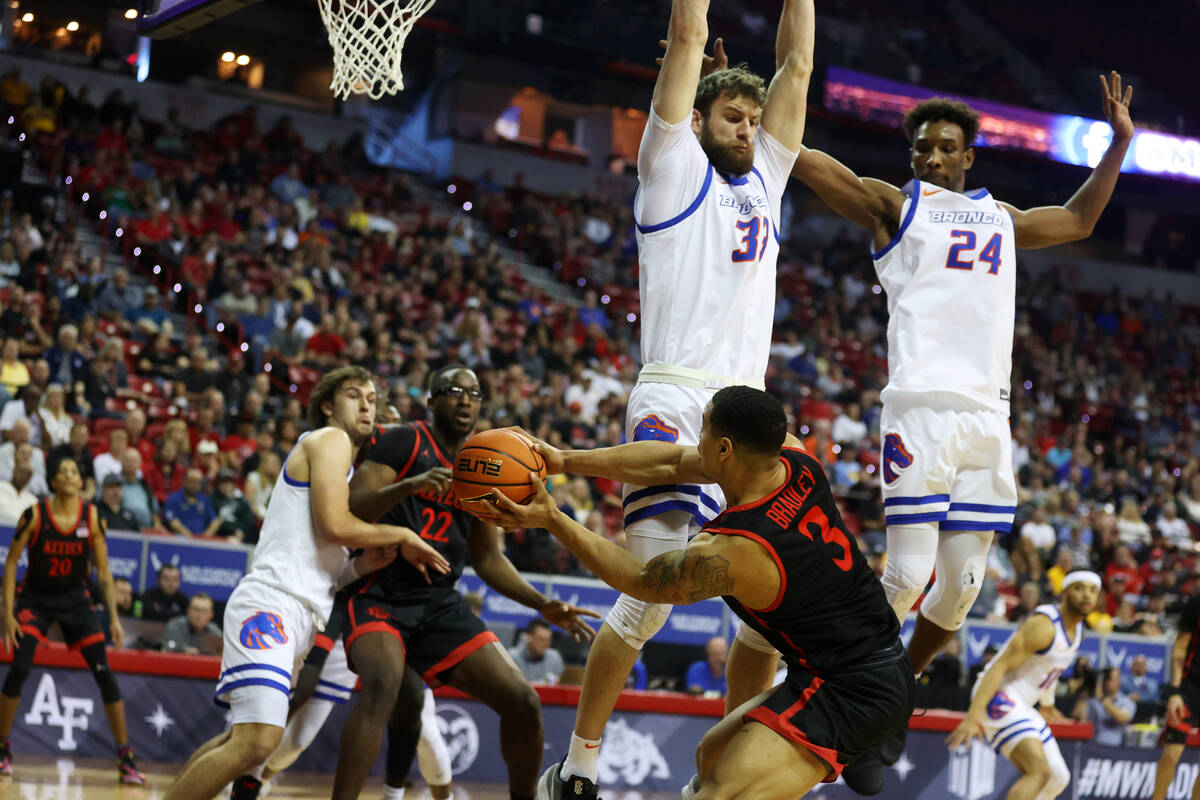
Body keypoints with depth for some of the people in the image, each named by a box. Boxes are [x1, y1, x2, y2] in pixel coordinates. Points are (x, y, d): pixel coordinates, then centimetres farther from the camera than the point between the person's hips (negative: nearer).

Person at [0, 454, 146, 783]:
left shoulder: (92, 516, -8)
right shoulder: (35, 515, -13)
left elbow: (103, 570, -1)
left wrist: (114, 617, -6)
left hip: (75, 599, 2)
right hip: (35, 598, -1)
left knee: (104, 674, -8)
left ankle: (126, 758, -3)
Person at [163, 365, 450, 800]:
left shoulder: (344, 462, 28)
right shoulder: (329, 440, 0)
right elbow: (334, 524, -14)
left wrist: (363, 564, 7)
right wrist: (403, 536, -2)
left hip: (298, 614, 11)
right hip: (270, 602, -11)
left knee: (241, 738, 20)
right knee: (258, 740, -23)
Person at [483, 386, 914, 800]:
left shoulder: (724, 555, -24)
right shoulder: (793, 458, -3)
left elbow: (637, 579, -2)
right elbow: (673, 463, 9)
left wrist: (552, 519, 4)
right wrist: (567, 460, 10)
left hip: (846, 693, -10)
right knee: (712, 755, 24)